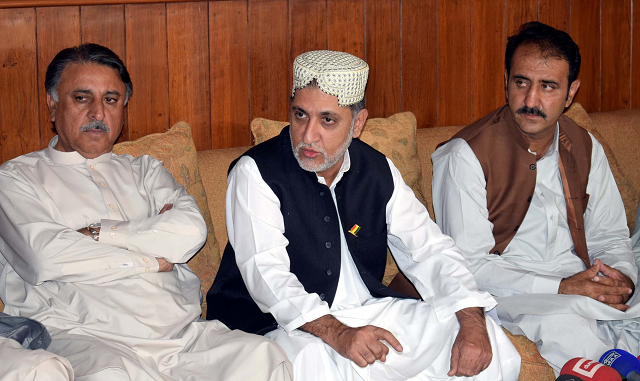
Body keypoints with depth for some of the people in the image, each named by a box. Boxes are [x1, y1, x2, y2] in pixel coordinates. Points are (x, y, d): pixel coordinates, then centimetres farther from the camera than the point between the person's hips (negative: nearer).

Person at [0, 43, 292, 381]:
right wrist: (153, 259, 1)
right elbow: (45, 257, -8)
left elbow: (191, 231, 5)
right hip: (83, 337, -4)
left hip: (180, 333, 5)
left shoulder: (144, 171, 25)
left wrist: (96, 234, -3)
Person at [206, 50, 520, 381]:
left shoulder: (378, 171, 6)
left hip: (370, 313, 6)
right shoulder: (255, 173, -10)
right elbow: (266, 273, -21)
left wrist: (472, 321, -12)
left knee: (489, 340, -6)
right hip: (283, 326, -5)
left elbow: (429, 251, 6)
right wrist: (336, 333, -36)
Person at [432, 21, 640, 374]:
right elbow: (468, 263, -14)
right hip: (505, 290, -5)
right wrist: (561, 288, -21)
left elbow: (608, 235, 18)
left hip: (577, 280, 5)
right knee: (562, 323, -35)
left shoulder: (585, 148, 10)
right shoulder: (467, 155, -9)